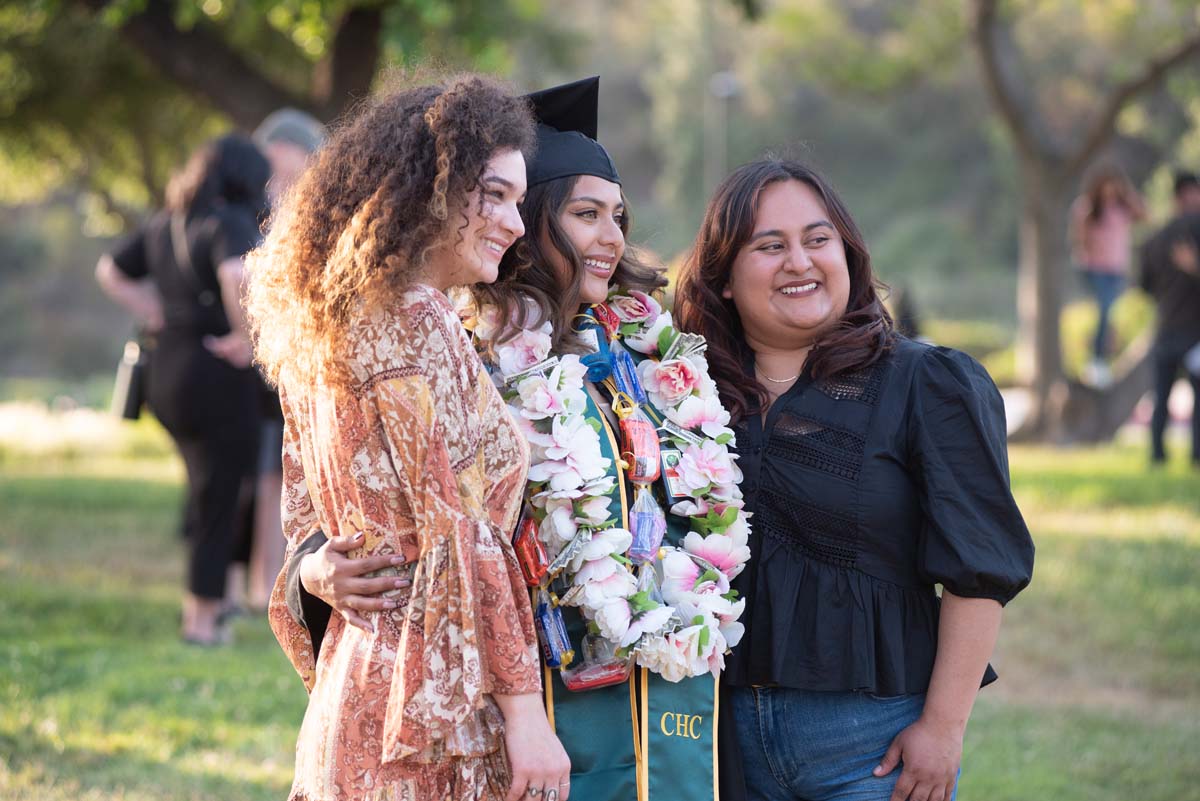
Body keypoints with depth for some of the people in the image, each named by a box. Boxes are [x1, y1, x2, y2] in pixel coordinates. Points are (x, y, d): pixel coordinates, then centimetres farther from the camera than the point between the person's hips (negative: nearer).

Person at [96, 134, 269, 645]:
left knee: (207, 481, 24)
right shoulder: (231, 224, -16)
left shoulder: (164, 224, 9)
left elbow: (109, 271, 21)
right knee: (220, 495, 5)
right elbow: (237, 277, -37)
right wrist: (247, 337, -23)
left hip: (166, 371, 8)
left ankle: (199, 597, 28)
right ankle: (202, 617, 11)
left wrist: (153, 315, 14)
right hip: (218, 373, -8)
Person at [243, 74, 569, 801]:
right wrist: (525, 711, -16)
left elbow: (306, 519, 17)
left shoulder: (329, 325, 13)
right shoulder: (416, 322, -14)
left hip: (351, 674, 9)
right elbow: (456, 537, -17)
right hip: (429, 690, -9)